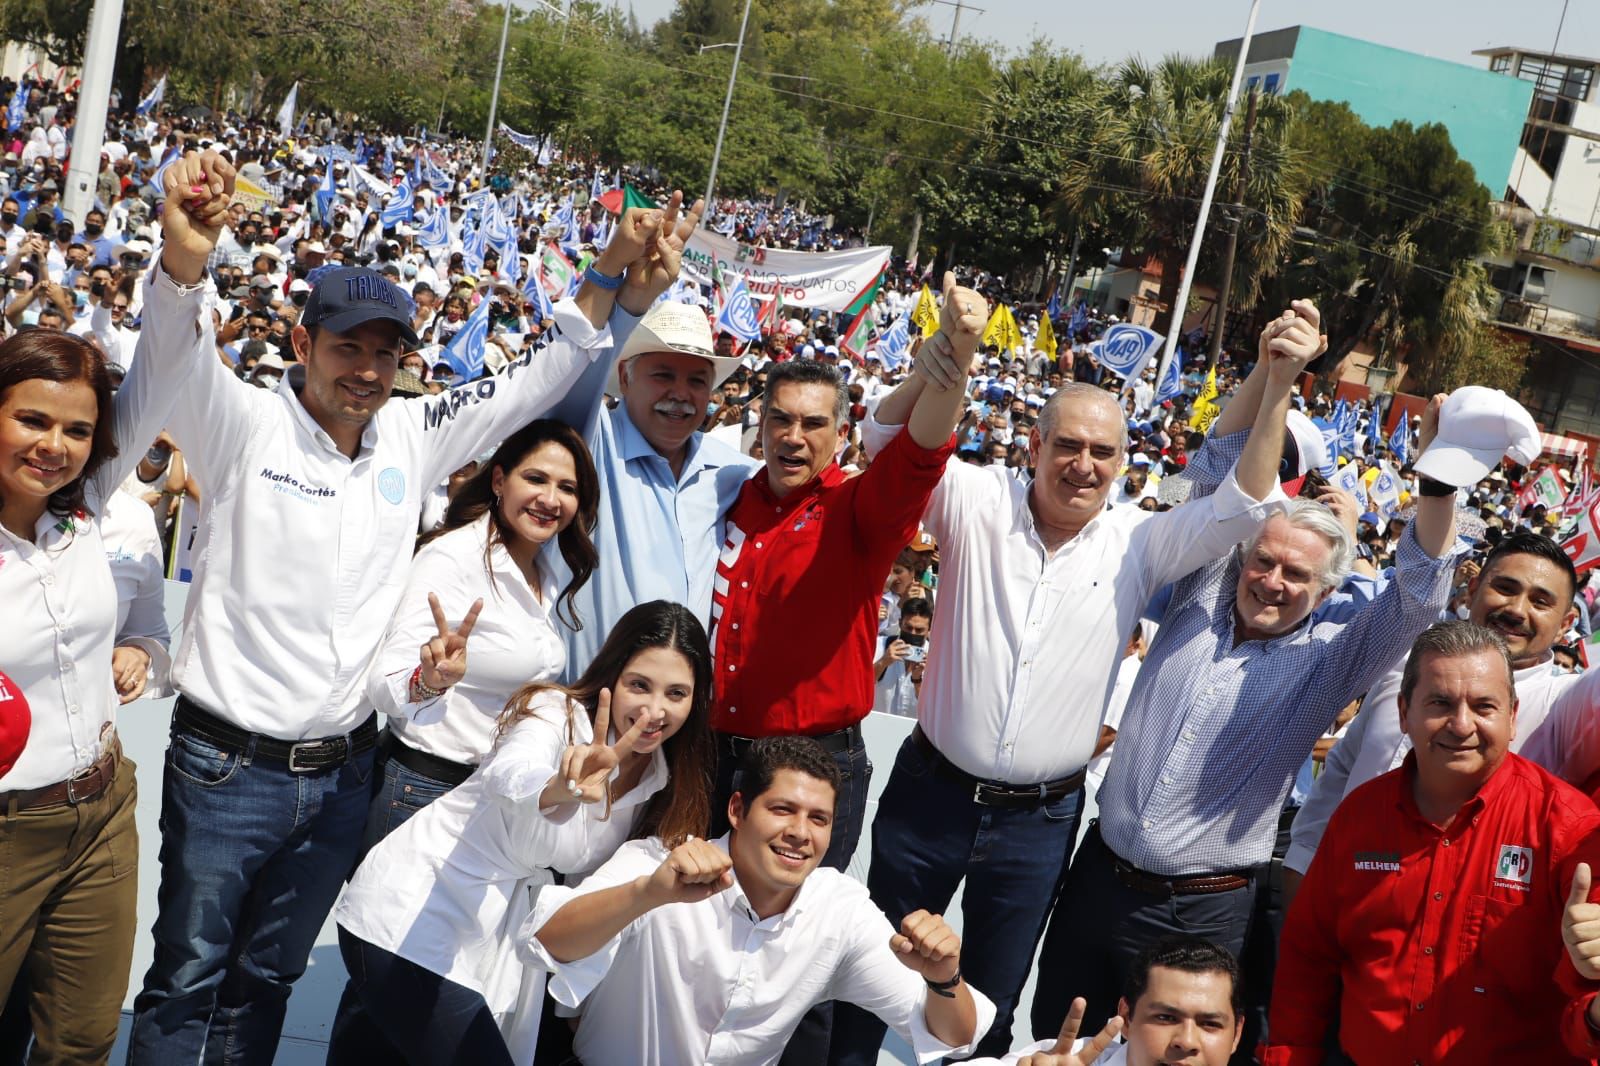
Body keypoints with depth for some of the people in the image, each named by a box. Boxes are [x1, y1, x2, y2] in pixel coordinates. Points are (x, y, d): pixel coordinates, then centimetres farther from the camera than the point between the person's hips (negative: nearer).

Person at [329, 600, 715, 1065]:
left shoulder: (659, 775, 1)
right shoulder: (558, 714, -19)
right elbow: (508, 778, -42)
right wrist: (560, 787, -62)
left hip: (496, 933, 7)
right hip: (410, 918, -7)